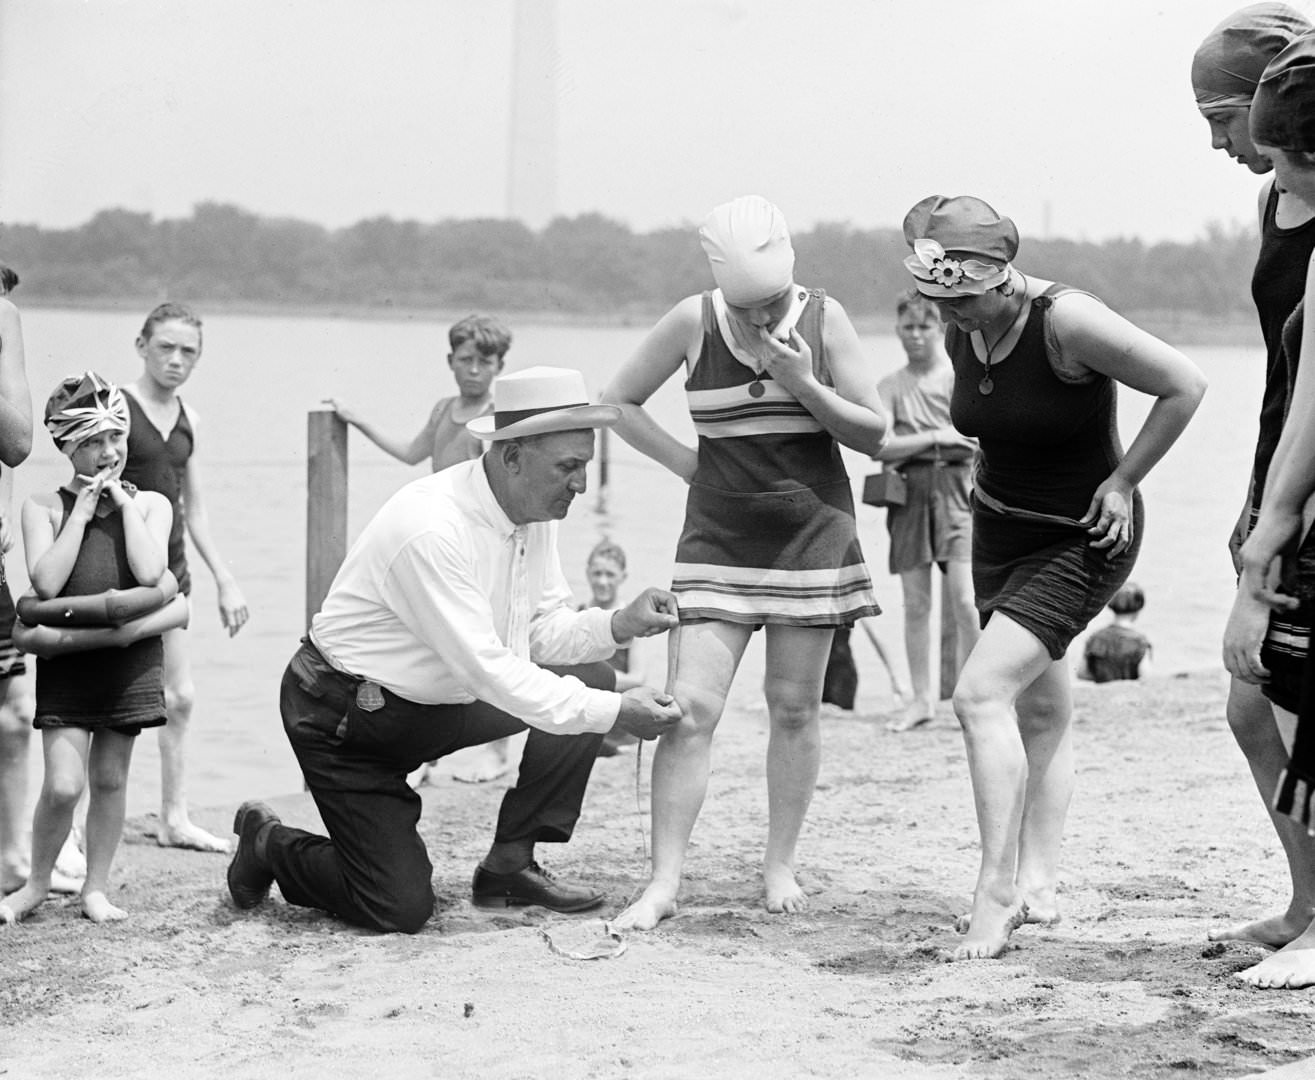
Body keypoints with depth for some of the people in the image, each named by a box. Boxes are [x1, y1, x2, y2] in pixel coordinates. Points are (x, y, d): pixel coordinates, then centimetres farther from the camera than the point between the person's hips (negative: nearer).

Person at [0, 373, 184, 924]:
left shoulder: (150, 504, 5)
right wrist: (81, 512, -9)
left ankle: (96, 888, 20)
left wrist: (124, 503, -6)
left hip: (130, 656, 2)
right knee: (63, 784, -10)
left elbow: (148, 573, -12)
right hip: (66, 655, -2)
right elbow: (46, 583, -14)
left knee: (110, 777, 8)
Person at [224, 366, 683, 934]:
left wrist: (619, 623, -18)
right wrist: (613, 713, -31)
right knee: (400, 909, -13)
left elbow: (543, 629, 3)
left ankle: (509, 866, 4)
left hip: (437, 703, 8)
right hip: (344, 714, -8)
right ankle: (269, 845, 16)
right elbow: (487, 670, -32)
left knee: (590, 676, -5)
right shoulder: (431, 529, -32)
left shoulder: (534, 512, -5)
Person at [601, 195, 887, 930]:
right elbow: (620, 400, 7)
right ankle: (664, 883, -7)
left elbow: (875, 434, -3)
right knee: (691, 705, -9)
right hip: (719, 536, 0)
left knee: (795, 706, 4)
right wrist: (688, 462, -2)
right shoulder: (693, 323, -6)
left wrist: (803, 386, -18)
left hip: (812, 532, 1)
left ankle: (781, 865, 18)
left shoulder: (823, 319, -5)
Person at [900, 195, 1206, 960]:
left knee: (982, 692, -20)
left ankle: (997, 895, -16)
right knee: (1041, 708, 13)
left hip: (1082, 539, -8)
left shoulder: (1069, 323, -26)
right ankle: (1040, 886, 21)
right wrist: (996, 478, 8)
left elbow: (1186, 385, -19)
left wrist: (1123, 480, -15)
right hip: (999, 529, 8)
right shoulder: (961, 333, -4)